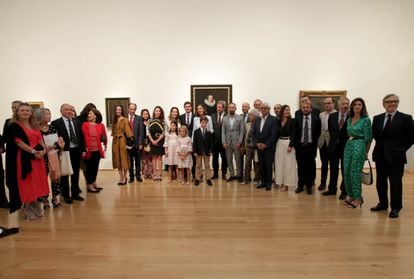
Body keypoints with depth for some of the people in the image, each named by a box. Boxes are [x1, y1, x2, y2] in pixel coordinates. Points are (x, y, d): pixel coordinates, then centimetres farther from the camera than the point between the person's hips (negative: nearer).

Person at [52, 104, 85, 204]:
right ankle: (66, 195, 22)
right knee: (64, 175, 9)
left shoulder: (77, 121, 7)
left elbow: (81, 136, 9)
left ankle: (75, 193, 26)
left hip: (76, 151, 4)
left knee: (76, 174, 13)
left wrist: (82, 149, 4)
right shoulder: (56, 123, -7)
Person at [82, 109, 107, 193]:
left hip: (97, 150, 3)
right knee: (89, 167, 5)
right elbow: (83, 137, -10)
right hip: (89, 150, -3)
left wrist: (105, 145, 19)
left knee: (95, 167, 13)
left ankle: (94, 183, 30)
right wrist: (84, 149, -14)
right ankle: (89, 186, 16)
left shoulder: (101, 125, 3)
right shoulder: (85, 124, -5)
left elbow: (104, 136, 15)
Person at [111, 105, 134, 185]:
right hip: (115, 141, 6)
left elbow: (127, 130, -12)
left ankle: (125, 177, 9)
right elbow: (114, 131, 13)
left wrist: (131, 138, -19)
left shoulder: (125, 120, -5)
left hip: (122, 140, -6)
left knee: (124, 159, 0)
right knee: (117, 159, 7)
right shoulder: (114, 120, 12)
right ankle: (121, 177, 16)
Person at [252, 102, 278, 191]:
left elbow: (274, 134, -12)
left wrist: (265, 145, -15)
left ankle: (269, 183, 14)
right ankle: (263, 182, 20)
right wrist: (257, 143, -5)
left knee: (268, 166, 2)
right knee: (261, 165, 9)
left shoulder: (273, 119, -5)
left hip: (269, 147, -5)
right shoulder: (257, 120, 13)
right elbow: (254, 134, 10)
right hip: (259, 147, 5)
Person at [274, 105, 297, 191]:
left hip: (288, 143, -4)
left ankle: (286, 183, 8)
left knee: (288, 164, 0)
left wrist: (290, 145, -16)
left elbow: (293, 134, -8)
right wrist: (275, 144, 1)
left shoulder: (292, 121, -2)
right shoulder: (278, 121, 7)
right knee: (279, 163, 6)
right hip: (279, 143, 4)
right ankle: (281, 182, 16)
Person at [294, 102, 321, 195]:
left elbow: (318, 133, 5)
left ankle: (309, 186, 19)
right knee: (301, 167, 6)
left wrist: (314, 143, 2)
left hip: (311, 146, 0)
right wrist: (296, 144, 1)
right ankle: (300, 185, 18)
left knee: (310, 167, 6)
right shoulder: (297, 119, 2)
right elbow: (294, 133, 5)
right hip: (300, 146, 1)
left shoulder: (316, 119, 0)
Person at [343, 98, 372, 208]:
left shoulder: (366, 119, -5)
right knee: (346, 171, 6)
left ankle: (358, 198, 7)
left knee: (355, 172, -6)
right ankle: (351, 196, 19)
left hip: (359, 146, -6)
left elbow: (367, 137, -4)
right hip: (348, 145, 6)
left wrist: (366, 152, -2)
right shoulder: (349, 119, 13)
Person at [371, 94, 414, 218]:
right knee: (380, 181, 12)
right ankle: (383, 203, 27)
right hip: (380, 155, 4)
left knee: (395, 183, 3)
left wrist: (401, 148, -3)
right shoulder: (377, 118, 7)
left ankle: (395, 208, 16)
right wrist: (381, 144, 9)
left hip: (396, 156, -4)